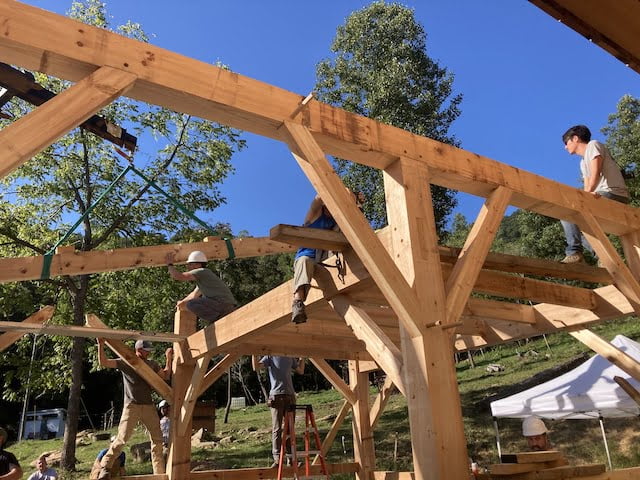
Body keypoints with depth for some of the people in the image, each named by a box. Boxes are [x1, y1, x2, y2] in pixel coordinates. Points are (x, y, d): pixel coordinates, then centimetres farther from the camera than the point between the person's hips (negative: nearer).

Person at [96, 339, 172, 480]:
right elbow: (103, 362, -7)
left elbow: (165, 376, 19)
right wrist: (101, 345, -18)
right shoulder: (125, 362, 0)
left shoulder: (152, 364, 13)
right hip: (131, 406, -4)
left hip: (149, 406, 4)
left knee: (157, 439, 4)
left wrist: (168, 359, 10)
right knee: (122, 438, -12)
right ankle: (105, 467, 7)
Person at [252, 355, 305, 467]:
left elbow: (300, 371, 27)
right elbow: (256, 367, -11)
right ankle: (277, 459, -4)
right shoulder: (270, 357, 3)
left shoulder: (290, 358, 15)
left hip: (290, 396, 4)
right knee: (276, 429, -6)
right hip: (276, 396, -4)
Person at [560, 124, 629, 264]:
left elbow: (595, 174, -14)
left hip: (613, 194, -10)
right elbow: (587, 189, 14)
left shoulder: (593, 145, 2)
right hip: (603, 196, 10)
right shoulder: (583, 163, 26)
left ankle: (574, 252, -26)